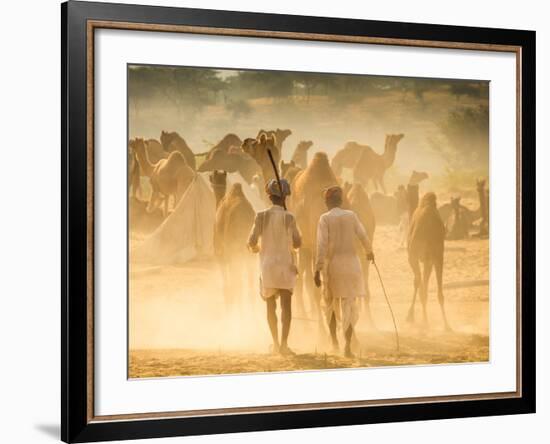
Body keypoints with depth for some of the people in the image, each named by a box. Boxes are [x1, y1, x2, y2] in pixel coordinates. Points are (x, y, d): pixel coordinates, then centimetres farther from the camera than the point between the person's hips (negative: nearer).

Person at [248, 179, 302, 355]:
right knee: (286, 304, -5)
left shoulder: (261, 216, -3)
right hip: (285, 264, -2)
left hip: (267, 265, 2)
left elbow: (252, 242, -6)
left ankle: (276, 342, 22)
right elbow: (297, 243, -1)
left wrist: (256, 248, 17)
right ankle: (283, 343, -16)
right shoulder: (289, 217, -6)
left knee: (271, 305, 15)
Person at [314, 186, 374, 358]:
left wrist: (318, 270, -12)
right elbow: (363, 236, 1)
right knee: (349, 305, 2)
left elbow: (322, 245, -12)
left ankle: (334, 339, 20)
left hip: (332, 264, -1)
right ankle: (348, 346, -7)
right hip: (351, 263, 1)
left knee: (330, 302, 20)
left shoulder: (325, 218, -5)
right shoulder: (351, 215, 2)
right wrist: (369, 251, 22)